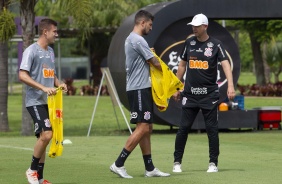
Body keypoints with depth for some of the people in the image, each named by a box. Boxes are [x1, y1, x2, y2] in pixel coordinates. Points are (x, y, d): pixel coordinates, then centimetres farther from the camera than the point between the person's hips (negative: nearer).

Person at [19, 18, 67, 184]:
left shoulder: (50, 51, 16)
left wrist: (59, 84, 6)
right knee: (46, 134, -20)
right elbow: (22, 75, -16)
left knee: (44, 137, 8)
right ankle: (32, 170, -3)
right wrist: (43, 88, -23)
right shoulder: (32, 50, -10)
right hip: (35, 101, -8)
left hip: (48, 101, 8)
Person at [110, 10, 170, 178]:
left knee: (147, 128, 10)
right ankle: (119, 164, -12)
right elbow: (155, 63, -9)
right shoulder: (138, 40, -15)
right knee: (142, 128, -12)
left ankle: (150, 168, 12)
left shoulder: (131, 39, 18)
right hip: (139, 90, -11)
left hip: (141, 89, 11)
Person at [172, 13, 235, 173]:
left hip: (209, 94, -3)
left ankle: (213, 163, 9)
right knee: (184, 127, 1)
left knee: (212, 128, 0)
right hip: (190, 93, 3)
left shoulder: (215, 45, -4)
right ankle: (177, 162, 9)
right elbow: (182, 65, 16)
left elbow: (226, 64, -15)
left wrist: (230, 86, -30)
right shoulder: (189, 43, 7)